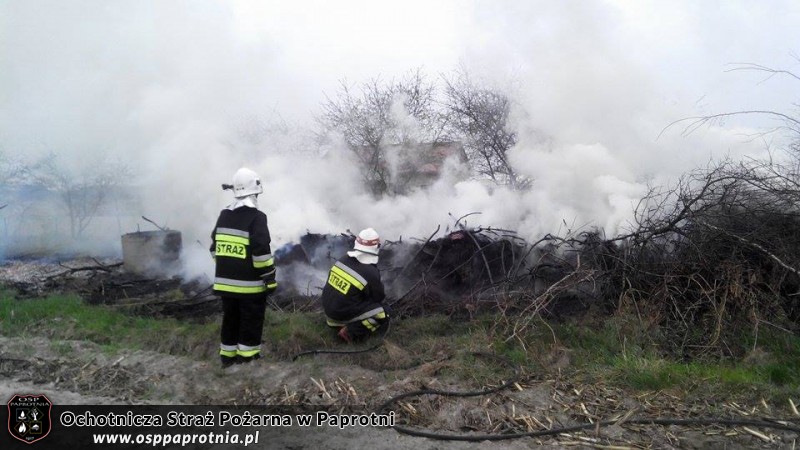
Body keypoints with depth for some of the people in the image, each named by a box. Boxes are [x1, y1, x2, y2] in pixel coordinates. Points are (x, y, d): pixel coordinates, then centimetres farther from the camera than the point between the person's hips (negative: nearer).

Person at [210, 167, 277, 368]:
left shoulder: (224, 216, 7)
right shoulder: (256, 217, -16)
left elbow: (214, 247, 14)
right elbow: (261, 252, -20)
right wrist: (270, 278, -13)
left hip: (225, 281, 7)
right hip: (250, 283, -7)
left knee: (230, 319, 18)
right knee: (251, 321, 5)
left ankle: (228, 355, 26)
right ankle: (247, 358, 11)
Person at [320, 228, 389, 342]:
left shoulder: (343, 260, -3)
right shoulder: (371, 273, -22)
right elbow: (379, 297, -5)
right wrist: (380, 285, 17)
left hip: (327, 307, 7)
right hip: (342, 315, -7)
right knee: (382, 316, 0)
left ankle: (333, 320, 20)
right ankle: (351, 332, -9)